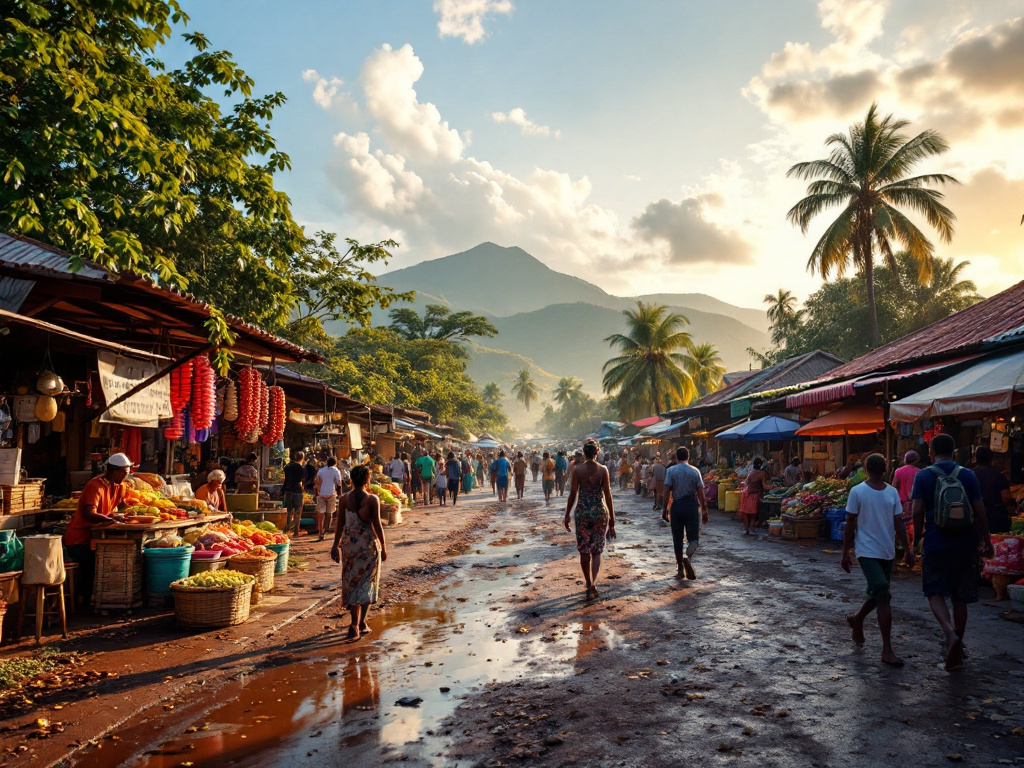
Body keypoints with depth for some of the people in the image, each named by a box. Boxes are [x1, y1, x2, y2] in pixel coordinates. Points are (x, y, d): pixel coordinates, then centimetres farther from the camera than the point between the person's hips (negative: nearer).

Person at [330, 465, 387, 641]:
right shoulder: (372, 499, -11)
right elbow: (377, 525, -9)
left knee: (351, 582, 13)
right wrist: (383, 546, 0)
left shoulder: (345, 499, -3)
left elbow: (340, 525, 2)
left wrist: (336, 545, 13)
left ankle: (356, 623, 15)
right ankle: (360, 624, 7)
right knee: (366, 583, 9)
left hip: (349, 544, 3)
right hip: (369, 544, -2)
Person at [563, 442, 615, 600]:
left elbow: (573, 494, -5)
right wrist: (612, 518, 4)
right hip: (600, 512, 0)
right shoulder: (603, 470, -5)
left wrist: (567, 515, 6)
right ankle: (593, 584, -7)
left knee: (584, 551, 11)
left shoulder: (577, 470, -5)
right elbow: (608, 495, -3)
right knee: (596, 551, 10)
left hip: (582, 512, 0)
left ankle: (589, 585, 18)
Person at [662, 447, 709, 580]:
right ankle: (688, 558, -26)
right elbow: (700, 493, 0)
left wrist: (665, 509, -1)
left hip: (677, 505, 0)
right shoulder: (695, 471, 2)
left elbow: (667, 492, -6)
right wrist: (704, 511, 6)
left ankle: (680, 569, 16)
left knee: (677, 539, 10)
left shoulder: (671, 470, -1)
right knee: (693, 537, 4)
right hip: (692, 505, 0)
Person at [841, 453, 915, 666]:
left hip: (888, 553, 6)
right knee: (883, 596, -14)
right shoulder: (857, 492, -6)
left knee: (878, 594, 15)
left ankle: (856, 619, 43)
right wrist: (846, 552, -3)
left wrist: (907, 549, 5)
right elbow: (850, 524, -4)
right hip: (868, 552, -6)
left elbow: (899, 523, 11)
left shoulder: (892, 492, 8)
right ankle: (887, 650, -9)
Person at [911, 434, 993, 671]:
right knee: (960, 598, 13)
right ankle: (957, 650, 21)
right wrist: (987, 541, 10)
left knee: (935, 593, 7)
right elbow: (980, 511, 1)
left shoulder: (923, 476, -4)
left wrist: (917, 537, 5)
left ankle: (950, 632, -19)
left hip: (936, 545, -3)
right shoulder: (968, 475, 1)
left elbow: (918, 511, -9)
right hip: (965, 545, 3)